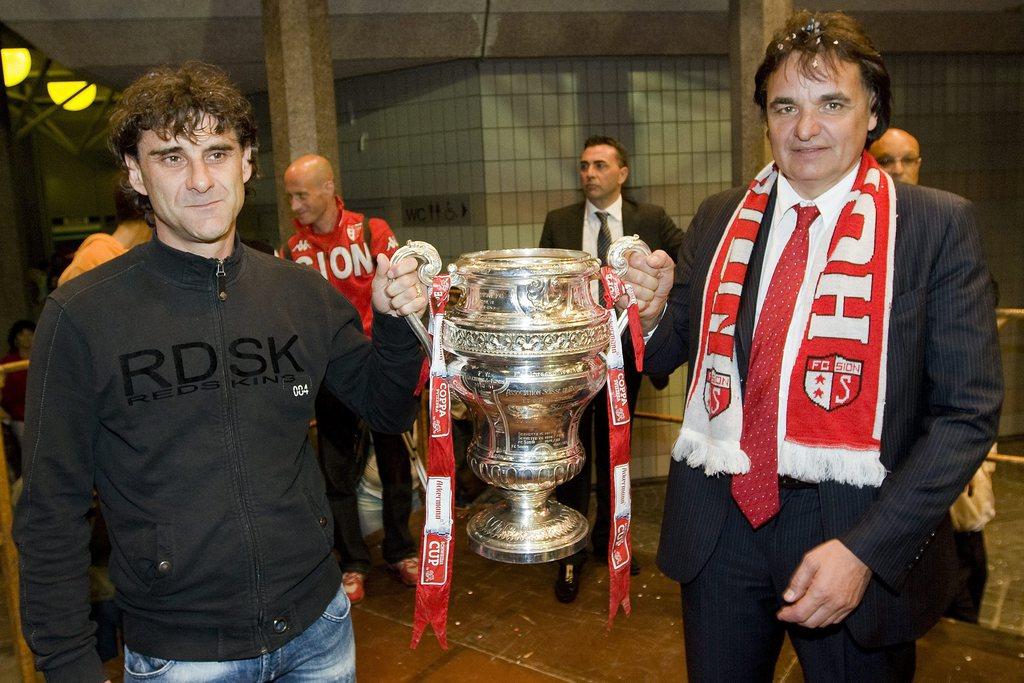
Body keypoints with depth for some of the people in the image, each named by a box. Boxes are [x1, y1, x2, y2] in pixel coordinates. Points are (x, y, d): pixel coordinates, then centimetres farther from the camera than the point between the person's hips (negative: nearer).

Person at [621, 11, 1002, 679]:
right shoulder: (719, 219, 3)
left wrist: (864, 548, -17)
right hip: (719, 524, 3)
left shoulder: (939, 224, -6)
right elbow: (670, 354, 10)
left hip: (859, 531, -2)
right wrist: (651, 312, -13)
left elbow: (967, 411, -9)